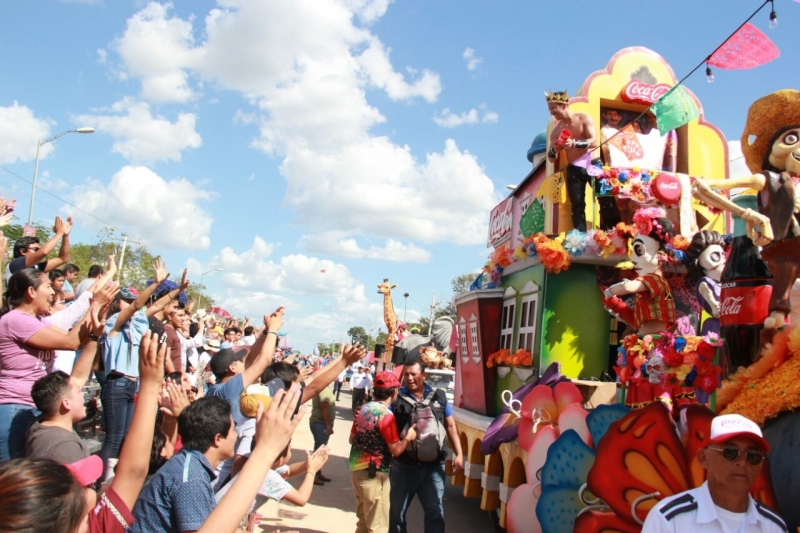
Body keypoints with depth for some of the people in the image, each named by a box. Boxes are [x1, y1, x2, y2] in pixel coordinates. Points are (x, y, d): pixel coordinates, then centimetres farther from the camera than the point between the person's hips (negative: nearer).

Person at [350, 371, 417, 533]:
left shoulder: (364, 408, 7)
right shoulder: (386, 415, -18)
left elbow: (352, 439, 18)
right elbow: (396, 450, -17)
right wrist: (408, 437, -1)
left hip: (357, 469, 9)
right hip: (374, 474, -9)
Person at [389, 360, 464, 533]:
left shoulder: (439, 396, 4)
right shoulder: (397, 398, -3)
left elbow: (450, 426, 8)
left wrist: (459, 454, 2)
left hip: (433, 466, 1)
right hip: (404, 465, -1)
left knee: (435, 512, 10)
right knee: (397, 511, 13)